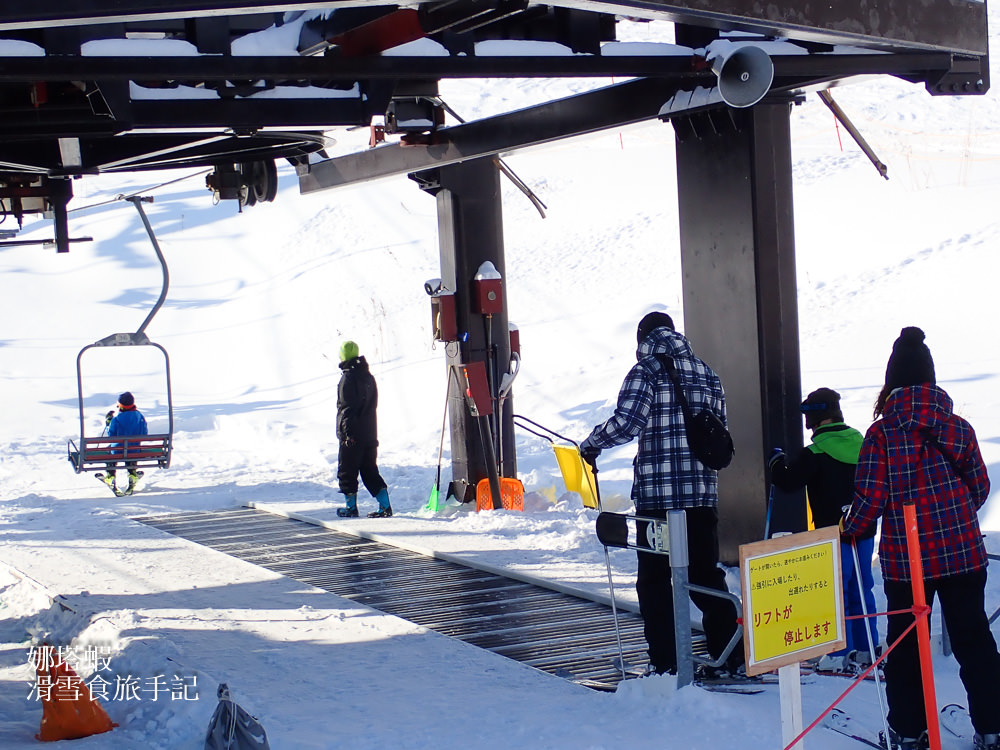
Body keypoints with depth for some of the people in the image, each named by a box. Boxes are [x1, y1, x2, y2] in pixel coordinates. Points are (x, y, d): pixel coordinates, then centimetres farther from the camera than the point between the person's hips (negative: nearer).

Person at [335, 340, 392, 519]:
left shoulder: (348, 378, -14)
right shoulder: (369, 377, 12)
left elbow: (346, 407, -18)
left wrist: (347, 432, -18)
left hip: (352, 436, -8)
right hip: (370, 435, 8)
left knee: (347, 471, 5)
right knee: (370, 471, 11)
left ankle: (351, 507, 8)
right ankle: (385, 506, 3)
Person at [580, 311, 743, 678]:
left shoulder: (646, 371, -4)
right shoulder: (707, 373, 13)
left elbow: (625, 422, -16)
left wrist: (591, 445, 0)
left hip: (657, 492, -5)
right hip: (703, 492, 5)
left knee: (654, 579, 4)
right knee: (706, 575, 13)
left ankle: (665, 663, 3)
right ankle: (730, 656, 12)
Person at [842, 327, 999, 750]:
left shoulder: (881, 433, -10)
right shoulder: (958, 427, -1)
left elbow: (871, 498, -11)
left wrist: (851, 531, 8)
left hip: (905, 557, -2)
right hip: (963, 552, 2)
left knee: (906, 642, 12)